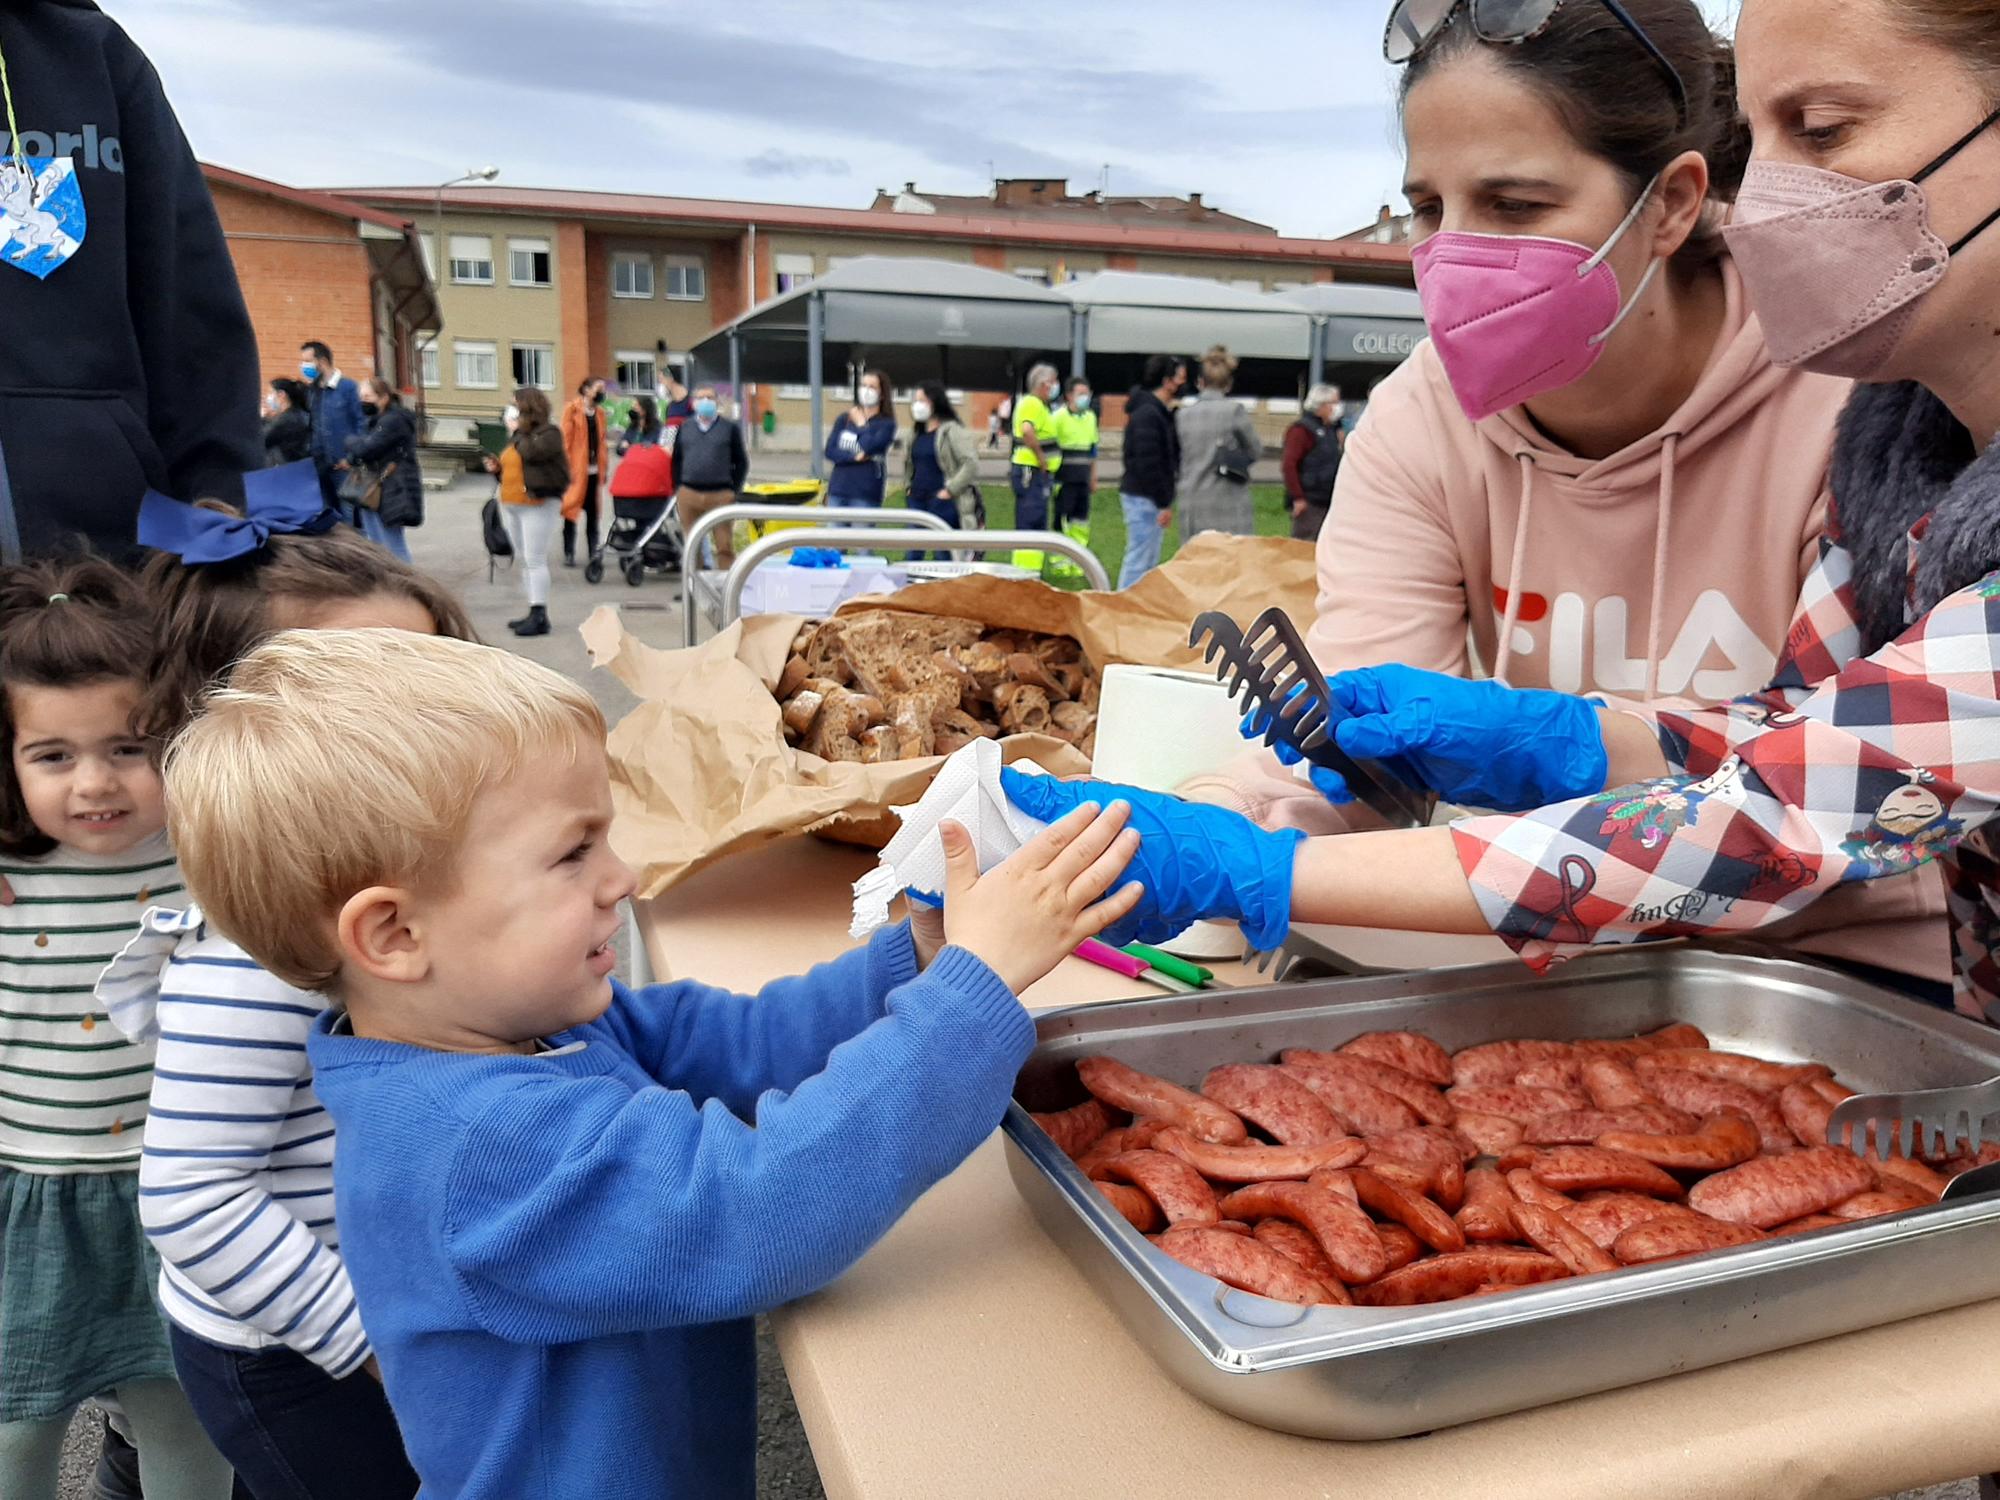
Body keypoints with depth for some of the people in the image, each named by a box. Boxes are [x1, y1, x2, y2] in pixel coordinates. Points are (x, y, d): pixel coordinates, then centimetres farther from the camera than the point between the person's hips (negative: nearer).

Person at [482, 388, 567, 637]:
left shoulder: (549, 432, -6)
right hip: (511, 504, 9)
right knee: (524, 560, 10)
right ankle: (534, 612, 15)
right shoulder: (519, 434, 18)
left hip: (538, 503, -9)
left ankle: (539, 616, -10)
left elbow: (532, 453, -25)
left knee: (535, 560, -11)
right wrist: (498, 467, 9)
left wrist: (518, 432, -11)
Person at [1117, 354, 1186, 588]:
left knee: (1150, 560, 15)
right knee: (1139, 560, -7)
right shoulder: (1148, 413, -17)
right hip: (1143, 498, -10)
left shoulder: (1161, 411, 15)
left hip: (1152, 497, 10)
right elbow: (1148, 464, -21)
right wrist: (1164, 504, -19)